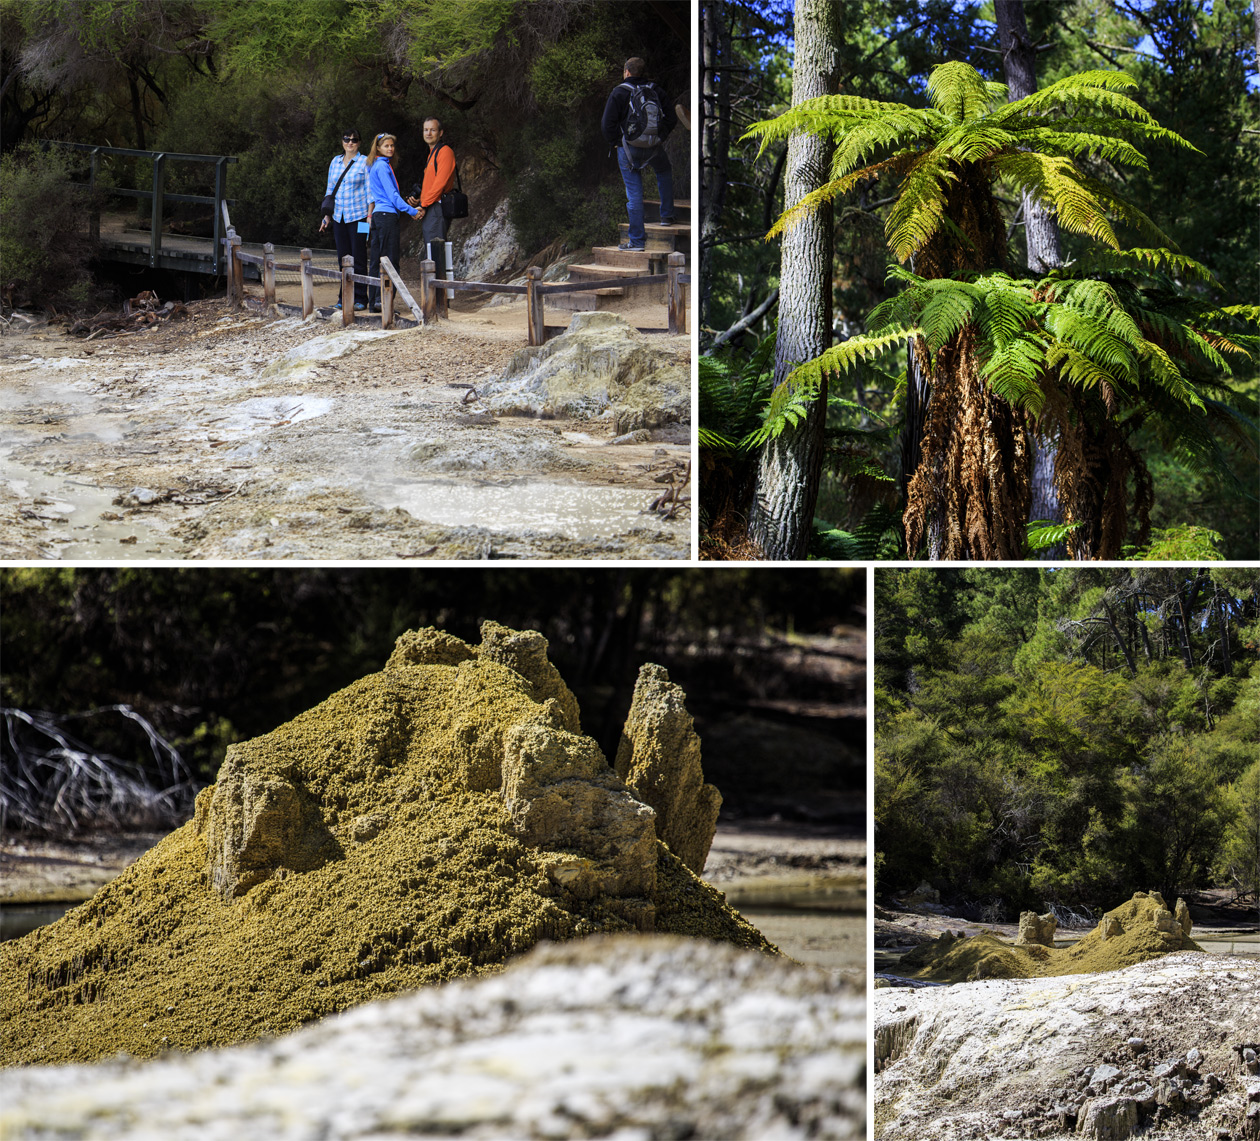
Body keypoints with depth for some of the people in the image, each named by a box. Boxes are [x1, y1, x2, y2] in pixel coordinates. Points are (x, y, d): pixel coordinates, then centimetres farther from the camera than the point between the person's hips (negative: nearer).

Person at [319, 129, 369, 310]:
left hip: (358, 217, -5)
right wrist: (327, 215, 14)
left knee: (358, 259, -4)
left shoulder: (365, 163, -2)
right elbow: (330, 189, 19)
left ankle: (360, 299, 1)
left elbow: (370, 191, -4)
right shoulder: (336, 161, 13)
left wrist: (370, 216, -11)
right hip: (339, 217, 5)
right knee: (343, 259, 6)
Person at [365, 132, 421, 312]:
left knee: (376, 261, 7)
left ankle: (373, 303, 8)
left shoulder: (376, 165, 19)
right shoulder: (382, 166, -10)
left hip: (378, 216, 10)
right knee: (389, 259, -9)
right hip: (387, 215, -10)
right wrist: (411, 211, -11)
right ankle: (381, 299, -14)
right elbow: (392, 194, -13)